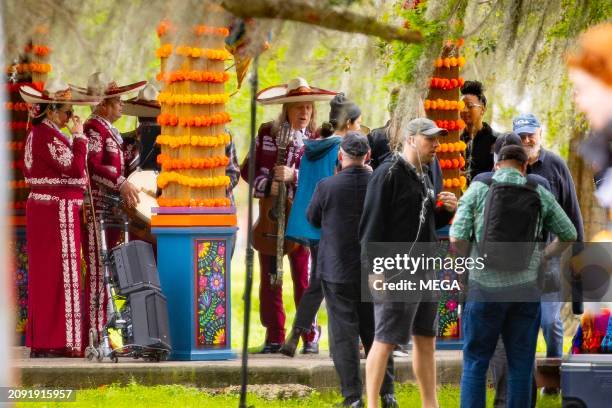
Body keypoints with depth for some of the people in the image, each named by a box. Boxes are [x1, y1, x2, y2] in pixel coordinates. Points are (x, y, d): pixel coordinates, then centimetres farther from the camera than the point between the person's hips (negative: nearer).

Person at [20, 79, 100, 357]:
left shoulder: (36, 133, 14)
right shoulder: (49, 136, -16)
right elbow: (75, 169, -19)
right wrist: (79, 137, -12)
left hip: (41, 208, 10)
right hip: (58, 211, -10)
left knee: (43, 274, 11)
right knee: (60, 272, -7)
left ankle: (40, 342, 15)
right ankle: (59, 341, -7)